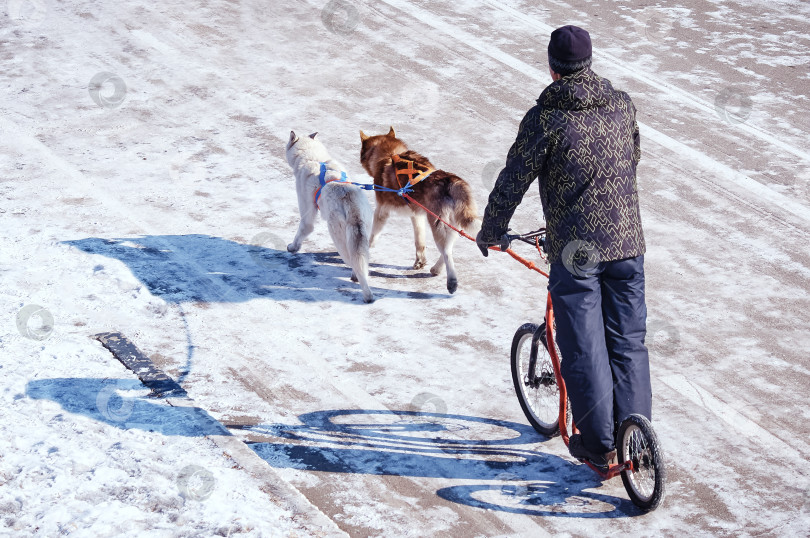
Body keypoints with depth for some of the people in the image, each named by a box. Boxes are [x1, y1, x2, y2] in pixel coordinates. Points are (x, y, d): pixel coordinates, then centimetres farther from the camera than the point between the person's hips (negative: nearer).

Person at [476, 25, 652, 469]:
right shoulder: (622, 105, 3)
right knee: (628, 341, 13)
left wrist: (490, 232, 10)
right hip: (627, 241, 4)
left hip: (574, 250, -4)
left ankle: (599, 444, 12)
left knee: (583, 349, 6)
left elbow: (513, 182, -6)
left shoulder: (545, 119, -12)